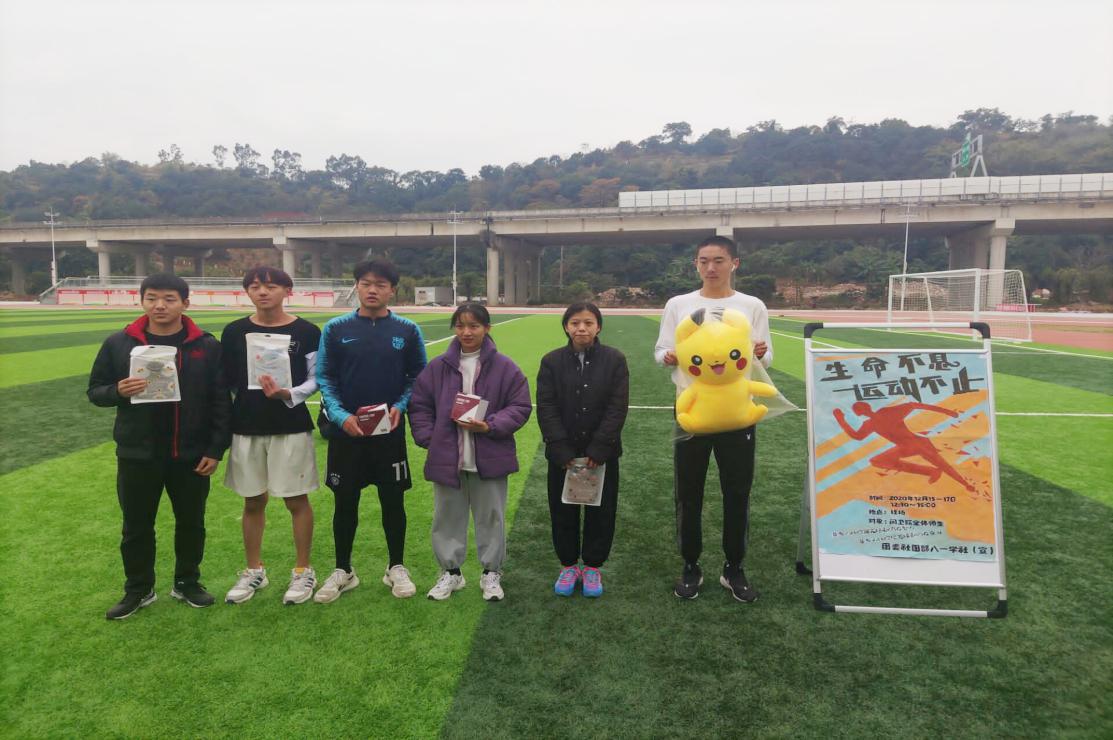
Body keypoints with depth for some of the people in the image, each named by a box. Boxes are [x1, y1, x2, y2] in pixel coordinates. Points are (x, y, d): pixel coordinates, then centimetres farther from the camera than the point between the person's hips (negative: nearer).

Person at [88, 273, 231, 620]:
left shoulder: (206, 345, -4)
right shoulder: (118, 343, 0)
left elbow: (221, 401, -2)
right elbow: (96, 391, 6)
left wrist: (215, 449, -5)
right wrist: (118, 390, -17)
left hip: (191, 455, -1)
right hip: (137, 455, 1)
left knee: (191, 523, 13)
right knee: (136, 527, 12)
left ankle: (187, 583, 32)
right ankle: (138, 589, 31)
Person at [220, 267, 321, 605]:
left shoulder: (307, 332, -5)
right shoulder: (234, 332, 3)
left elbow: (316, 379, -3)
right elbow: (226, 381, 8)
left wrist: (287, 394, -19)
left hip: (292, 427, -3)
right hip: (246, 428, 3)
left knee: (296, 500, 4)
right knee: (253, 501, 13)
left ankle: (303, 571, 20)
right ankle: (254, 571, 29)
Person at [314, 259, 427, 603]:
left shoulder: (408, 331, -1)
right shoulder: (336, 329, -2)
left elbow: (418, 377, 5)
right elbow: (324, 377, 1)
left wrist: (400, 407, -11)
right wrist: (341, 416, -13)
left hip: (391, 432, 0)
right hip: (345, 432, 0)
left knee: (393, 501, 9)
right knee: (345, 502, 10)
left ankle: (396, 568, 27)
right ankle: (343, 571, 28)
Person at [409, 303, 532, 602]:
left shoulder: (504, 367, -6)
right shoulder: (438, 367, 0)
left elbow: (520, 407, -4)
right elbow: (419, 405, 8)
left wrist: (490, 426, -17)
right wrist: (428, 438, -3)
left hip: (489, 459, -2)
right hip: (447, 458, 2)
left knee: (491, 516, 11)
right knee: (447, 517, 14)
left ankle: (491, 573, 29)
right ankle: (450, 572, 32)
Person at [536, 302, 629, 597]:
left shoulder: (615, 360, -5)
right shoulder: (551, 361, -2)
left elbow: (618, 407, -8)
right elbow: (546, 409, -5)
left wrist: (598, 450, -15)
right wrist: (562, 451, -14)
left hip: (602, 453, -1)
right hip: (562, 453, 1)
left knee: (600, 511, 10)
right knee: (563, 511, 10)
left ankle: (593, 566, 28)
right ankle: (568, 564, 29)